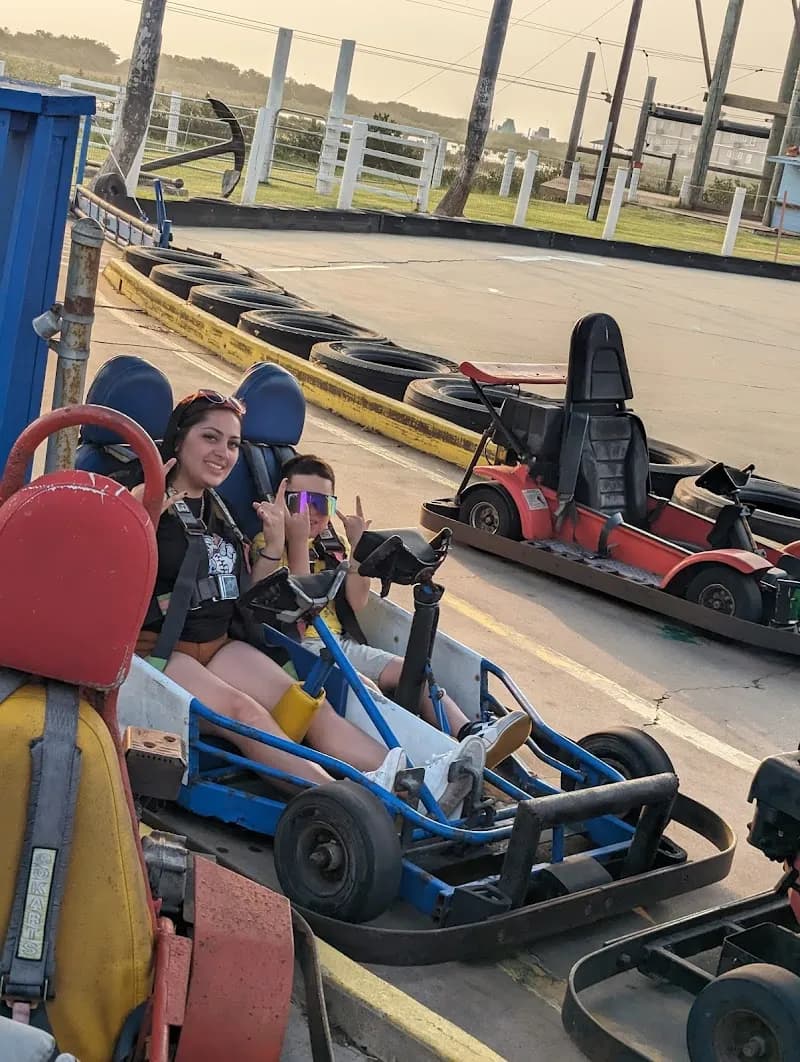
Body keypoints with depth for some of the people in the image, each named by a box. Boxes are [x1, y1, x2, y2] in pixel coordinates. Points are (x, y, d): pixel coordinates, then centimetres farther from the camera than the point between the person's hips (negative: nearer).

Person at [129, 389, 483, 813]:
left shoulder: (220, 514, 17)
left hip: (220, 646, 6)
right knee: (242, 710, -32)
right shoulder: (146, 501, -5)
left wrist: (273, 547, 4)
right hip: (156, 649, -6)